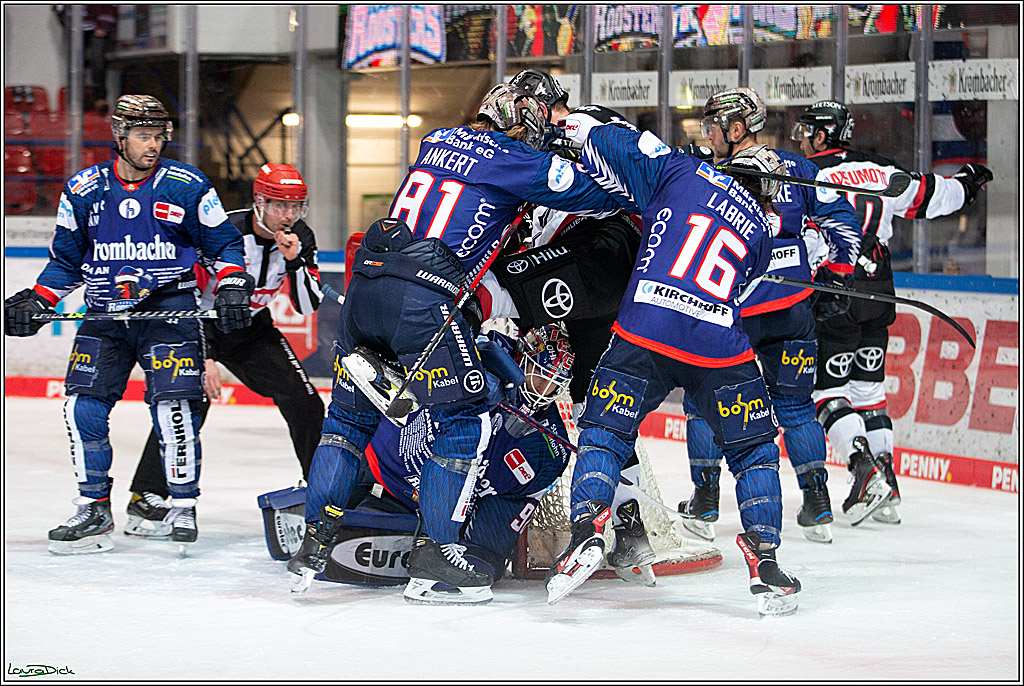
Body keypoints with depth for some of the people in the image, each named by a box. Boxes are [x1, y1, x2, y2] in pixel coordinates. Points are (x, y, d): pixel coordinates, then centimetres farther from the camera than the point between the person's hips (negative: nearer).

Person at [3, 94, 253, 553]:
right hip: (105, 313, 3)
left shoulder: (187, 187, -3)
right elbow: (66, 260, 13)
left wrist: (232, 288, -10)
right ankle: (94, 507, 10)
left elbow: (224, 244, 5)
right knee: (83, 407, -5)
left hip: (169, 308, -3)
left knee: (172, 406, -15)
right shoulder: (83, 191, 4)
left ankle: (184, 506, -1)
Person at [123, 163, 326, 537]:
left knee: (303, 401, -4)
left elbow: (308, 306, -11)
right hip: (198, 325, -5)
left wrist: (295, 261, -27)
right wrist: (203, 357, -29)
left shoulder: (299, 238, -11)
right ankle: (145, 500, -20)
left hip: (251, 328, 5)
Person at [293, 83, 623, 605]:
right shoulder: (511, 160, 3)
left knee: (350, 415, 17)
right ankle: (434, 549, 0)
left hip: (363, 287, 7)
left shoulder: (437, 141, 22)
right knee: (466, 419, 4)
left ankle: (314, 538, 13)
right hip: (421, 298, -7)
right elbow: (590, 194, 8)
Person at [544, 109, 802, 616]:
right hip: (719, 348, 1)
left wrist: (581, 127, 28)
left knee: (604, 430, 13)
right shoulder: (760, 234, 20)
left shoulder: (682, 173, 13)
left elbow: (616, 146, 7)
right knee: (754, 451, 17)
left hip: (645, 331, -1)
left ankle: (587, 526, -10)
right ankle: (763, 561, 6)